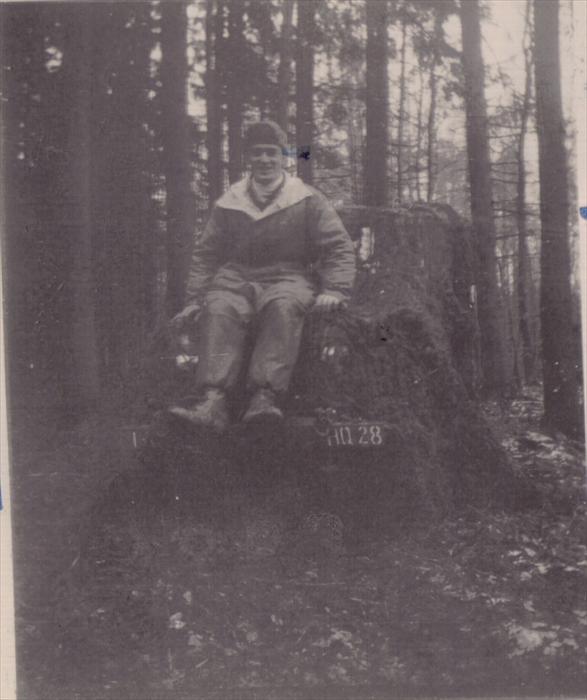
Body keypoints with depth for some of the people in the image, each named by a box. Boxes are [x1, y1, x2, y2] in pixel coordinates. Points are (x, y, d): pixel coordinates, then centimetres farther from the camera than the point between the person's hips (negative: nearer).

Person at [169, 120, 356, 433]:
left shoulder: (308, 200, 10)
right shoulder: (229, 203, 17)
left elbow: (338, 248, 7)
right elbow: (205, 253, 19)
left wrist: (334, 290, -9)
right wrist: (194, 299, 8)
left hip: (289, 279, -2)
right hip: (236, 278, 2)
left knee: (284, 306, -38)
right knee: (219, 310, -32)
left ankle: (266, 395, -48)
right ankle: (213, 401, -46)